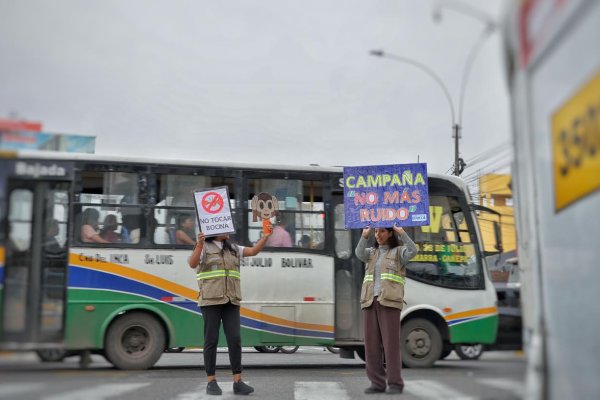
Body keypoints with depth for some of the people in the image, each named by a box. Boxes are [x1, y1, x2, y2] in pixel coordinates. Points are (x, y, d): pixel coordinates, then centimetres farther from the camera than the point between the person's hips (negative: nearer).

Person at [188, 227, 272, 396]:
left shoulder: (233, 249, 15)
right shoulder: (203, 247, 0)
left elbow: (254, 251, 5)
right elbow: (192, 264, -17)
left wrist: (266, 235, -8)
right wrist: (199, 245, -33)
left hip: (231, 301, 4)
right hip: (210, 300, -4)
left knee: (234, 339, -4)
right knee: (211, 340, -2)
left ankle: (238, 382, -2)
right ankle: (211, 382, 7)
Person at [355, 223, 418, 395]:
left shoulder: (398, 252, 9)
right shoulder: (371, 253, 19)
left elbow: (413, 251, -12)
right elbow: (359, 253, -2)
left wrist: (401, 232, -13)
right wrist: (364, 235, -9)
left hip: (389, 302, -4)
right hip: (370, 302, 4)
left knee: (391, 342, -7)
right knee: (372, 343, 2)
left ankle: (395, 383, 0)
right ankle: (377, 382, 8)